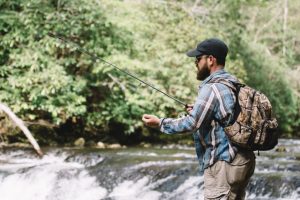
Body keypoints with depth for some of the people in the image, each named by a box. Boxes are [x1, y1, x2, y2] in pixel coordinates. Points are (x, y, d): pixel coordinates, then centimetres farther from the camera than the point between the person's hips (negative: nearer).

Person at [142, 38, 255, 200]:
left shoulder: (212, 88, -16)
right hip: (244, 160, 10)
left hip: (224, 164, -10)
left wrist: (160, 123, -10)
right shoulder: (234, 83, 13)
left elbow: (192, 123, -21)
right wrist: (198, 111, 17)